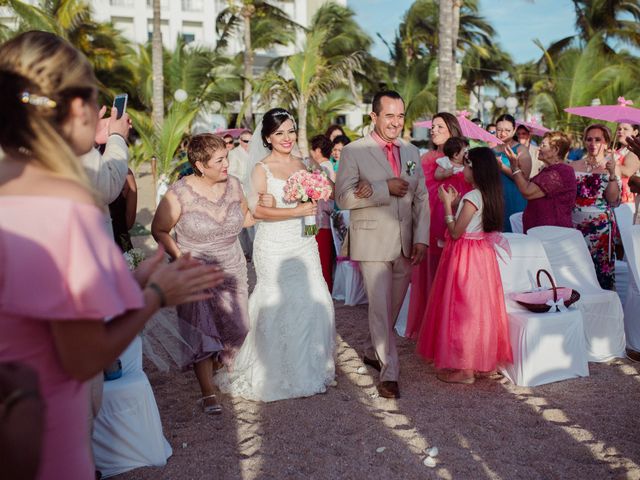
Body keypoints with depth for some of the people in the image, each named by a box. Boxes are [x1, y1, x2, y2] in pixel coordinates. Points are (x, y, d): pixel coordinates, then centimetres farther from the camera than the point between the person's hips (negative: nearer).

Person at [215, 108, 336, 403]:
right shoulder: (262, 169, -6)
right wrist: (297, 211, -19)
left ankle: (309, 369, 21)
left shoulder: (300, 165, 11)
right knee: (278, 305, -1)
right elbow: (258, 210, -14)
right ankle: (278, 375, 14)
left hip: (303, 243, 5)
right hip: (275, 246, -5)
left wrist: (314, 203, 1)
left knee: (313, 303, 3)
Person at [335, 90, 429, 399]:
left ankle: (375, 352, 37)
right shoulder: (354, 152, -6)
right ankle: (389, 372, 7)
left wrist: (421, 238, 0)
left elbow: (421, 198, 10)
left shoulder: (411, 152, 10)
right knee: (380, 307, -4)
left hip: (405, 244, 5)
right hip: (373, 243, -5)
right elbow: (343, 197, -13)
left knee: (393, 306, 16)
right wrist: (385, 188, -19)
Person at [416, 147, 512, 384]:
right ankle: (481, 359, 26)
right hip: (482, 254, 9)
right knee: (477, 307, 16)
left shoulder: (472, 197, -19)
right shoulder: (490, 195, 7)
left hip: (465, 257, -9)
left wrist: (447, 204, -12)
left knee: (463, 308, -2)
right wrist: (455, 202, 10)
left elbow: (456, 232, -19)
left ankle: (465, 370, 5)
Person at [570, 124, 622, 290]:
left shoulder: (613, 167, 3)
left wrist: (612, 174, -17)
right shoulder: (574, 166, 9)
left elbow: (613, 201, -6)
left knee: (600, 268, -2)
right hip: (575, 224, 2)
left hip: (601, 226, -2)